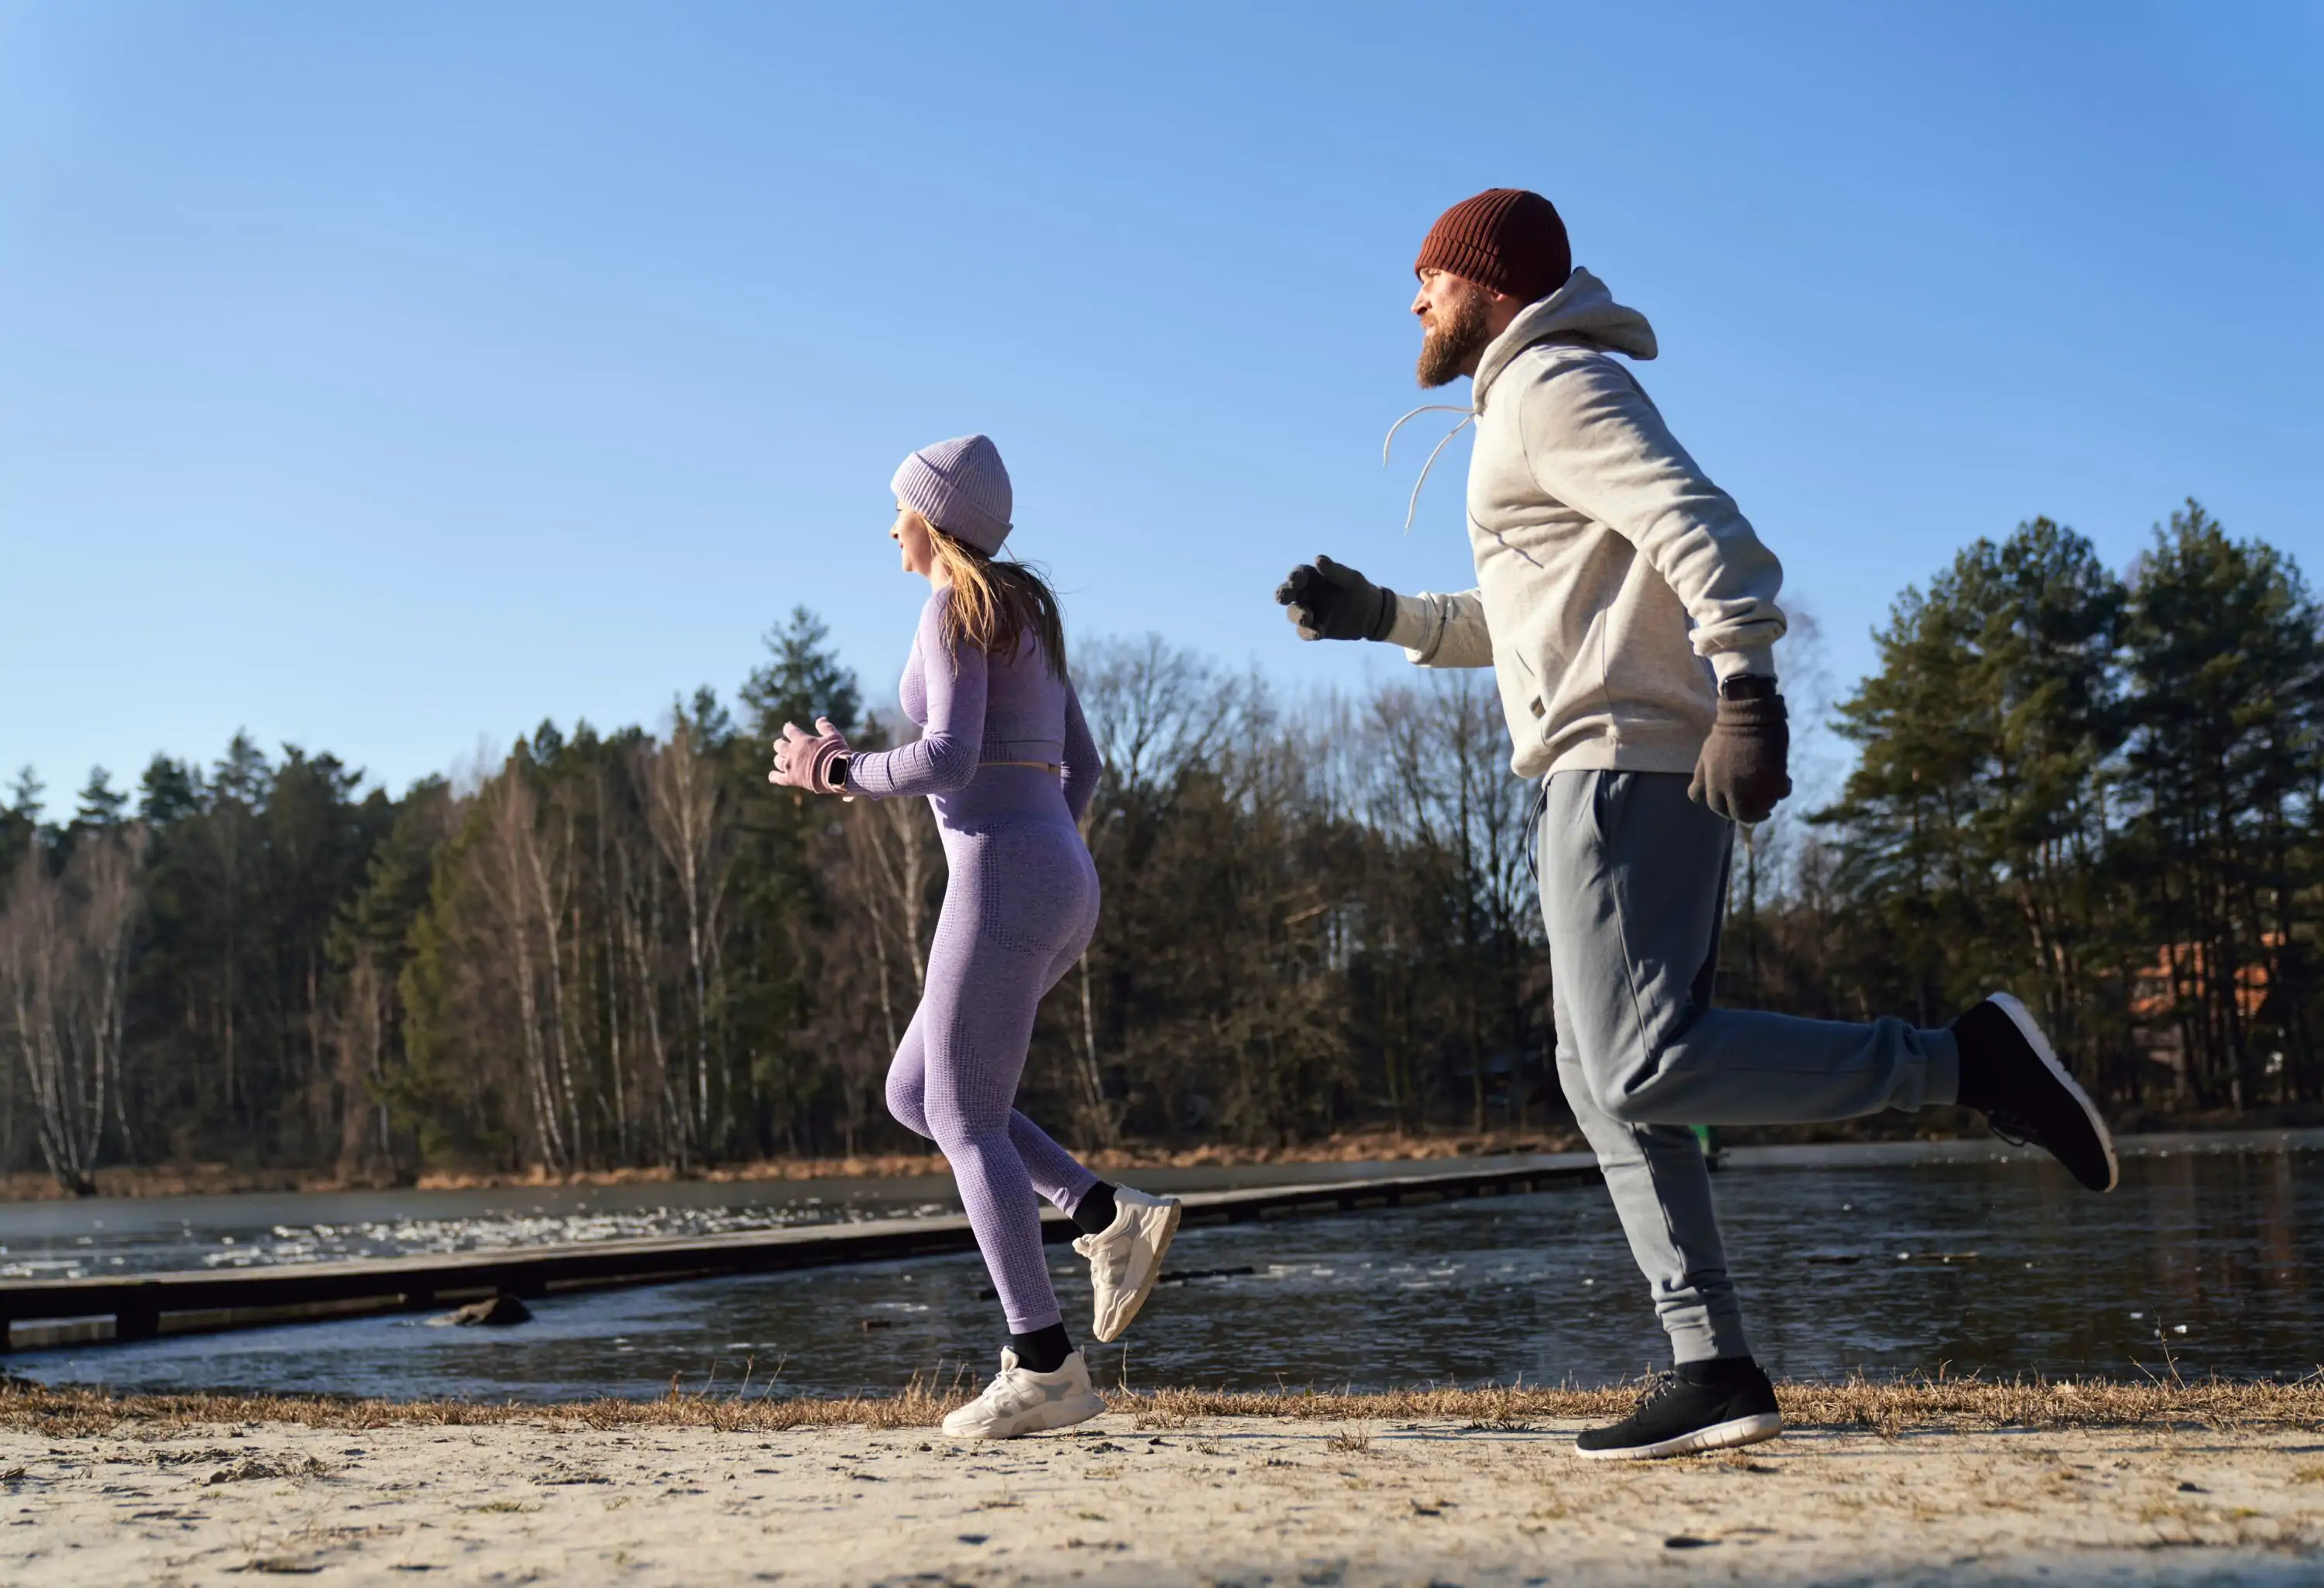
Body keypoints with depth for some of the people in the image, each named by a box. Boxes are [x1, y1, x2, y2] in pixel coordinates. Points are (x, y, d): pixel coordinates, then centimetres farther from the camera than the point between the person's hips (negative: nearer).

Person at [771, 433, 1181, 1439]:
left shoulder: (960, 608, -7)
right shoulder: (1024, 615, 21)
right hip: (1062, 880, 10)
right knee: (913, 1097, 14)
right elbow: (1080, 763, 25)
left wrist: (832, 770, -2)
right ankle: (1111, 1218, 4)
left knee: (964, 1122, -5)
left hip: (1004, 881, -10)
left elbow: (945, 762, -18)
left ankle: (1043, 1369, -6)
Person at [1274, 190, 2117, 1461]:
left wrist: (1748, 698, -30)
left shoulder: (1556, 385, -5)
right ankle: (1713, 1367, 5)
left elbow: (1703, 530, -19)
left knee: (1645, 1065, -18)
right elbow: (1531, 625, 34)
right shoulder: (1537, 404, 27)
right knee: (1606, 1080, 7)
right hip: (1620, 772, 10)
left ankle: (1965, 1062, -14)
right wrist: (1378, 616, 28)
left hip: (1627, 761, -10)